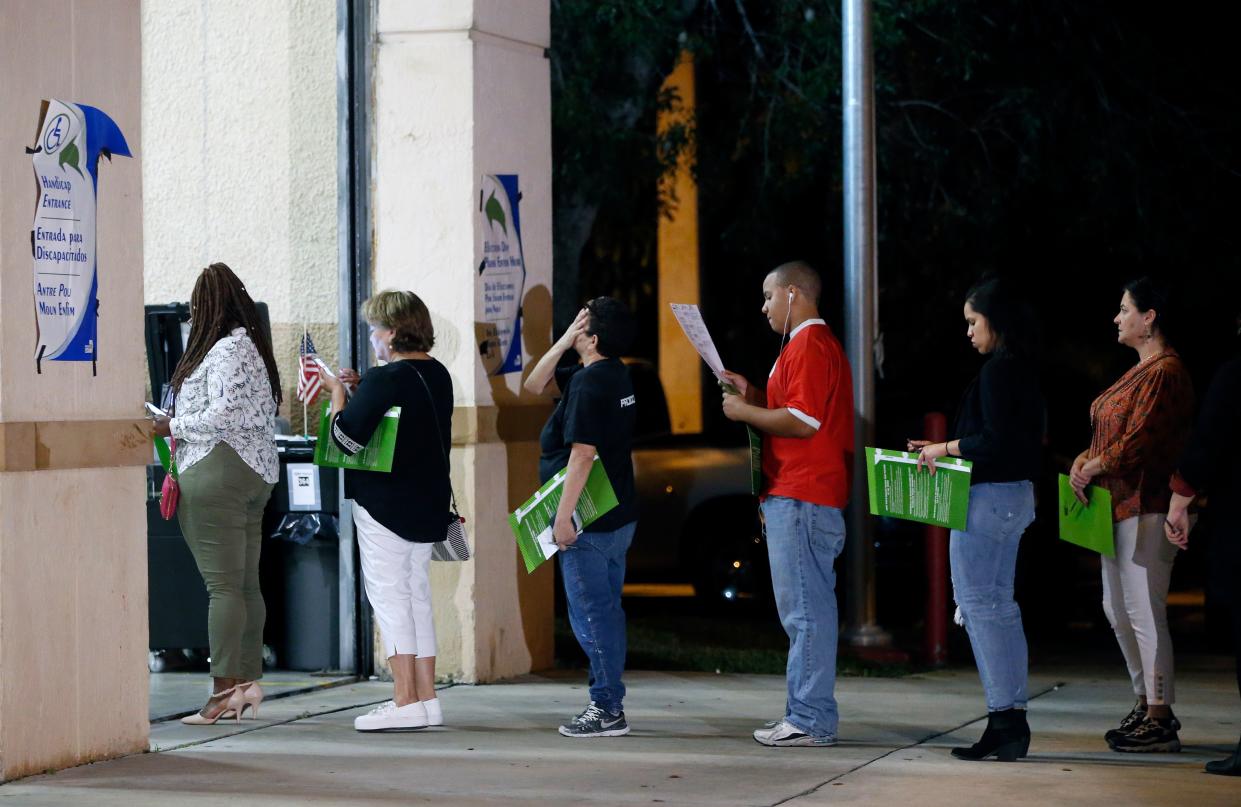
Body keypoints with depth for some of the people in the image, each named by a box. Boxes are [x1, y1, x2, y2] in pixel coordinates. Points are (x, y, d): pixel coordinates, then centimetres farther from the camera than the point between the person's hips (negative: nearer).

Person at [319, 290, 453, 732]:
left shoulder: (385, 380, -18)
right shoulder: (438, 375, 9)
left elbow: (346, 436, -19)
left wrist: (337, 390, -6)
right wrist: (361, 387, 12)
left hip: (384, 504, -9)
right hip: (428, 503, 9)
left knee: (388, 596, -5)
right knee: (417, 595, 13)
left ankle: (405, 702, -7)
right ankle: (426, 699, 14)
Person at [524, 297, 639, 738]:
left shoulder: (589, 383, -18)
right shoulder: (615, 375, 13)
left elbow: (582, 454, -23)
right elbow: (535, 385, 18)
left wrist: (564, 516, -21)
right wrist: (563, 343, 4)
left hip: (590, 521, -10)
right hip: (617, 516, 10)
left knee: (591, 612, -5)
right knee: (606, 610, 14)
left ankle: (607, 710, -3)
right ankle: (610, 704, 19)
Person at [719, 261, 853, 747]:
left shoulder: (809, 347, -13)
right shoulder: (814, 344, 22)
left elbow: (802, 422, -22)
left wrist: (745, 412, -10)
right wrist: (752, 394, 17)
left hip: (800, 500, -11)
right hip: (802, 498, 11)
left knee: (805, 610, -10)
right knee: (807, 610, 12)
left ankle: (811, 720, -10)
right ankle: (807, 713, 15)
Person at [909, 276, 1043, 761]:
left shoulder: (997, 369, -15)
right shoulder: (1024, 369, 14)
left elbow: (996, 441, -22)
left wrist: (946, 448, -10)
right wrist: (947, 449, 16)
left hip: (988, 497, -10)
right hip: (1015, 495, 10)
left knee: (978, 603, -6)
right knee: (999, 604, 12)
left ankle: (1002, 718, -7)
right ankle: (1013, 720, 13)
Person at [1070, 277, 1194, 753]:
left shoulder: (1165, 373, -15)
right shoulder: (1141, 371, 18)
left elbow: (1140, 441, -21)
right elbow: (1109, 436, 21)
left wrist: (1095, 467, -12)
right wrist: (1084, 461, 4)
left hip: (1146, 507, -11)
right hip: (1121, 505, 11)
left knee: (1144, 611, -9)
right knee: (1117, 609, 15)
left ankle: (1160, 722, -6)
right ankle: (1147, 704, 24)